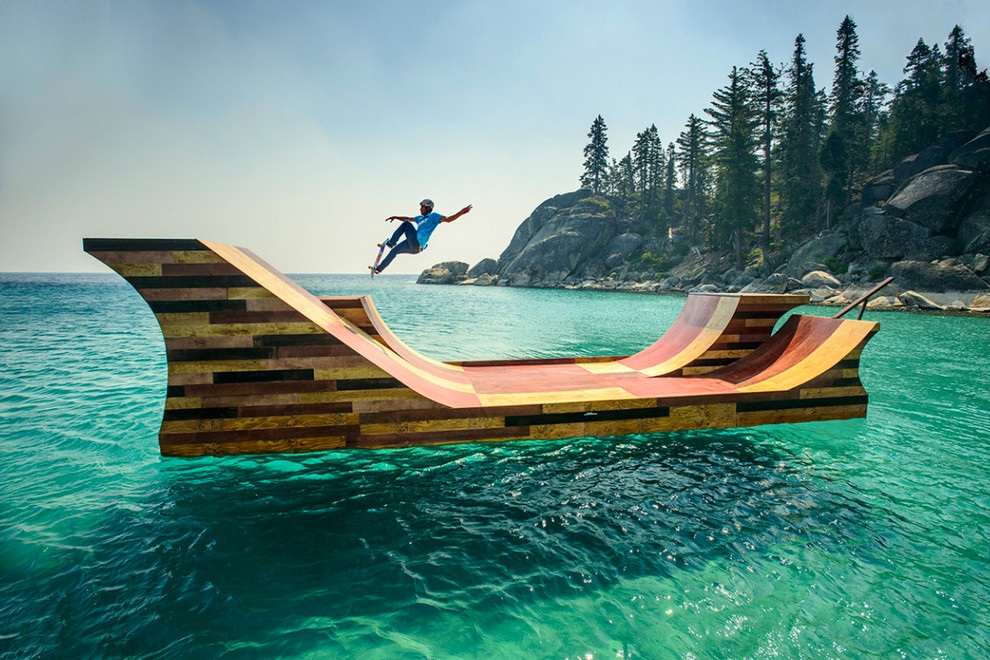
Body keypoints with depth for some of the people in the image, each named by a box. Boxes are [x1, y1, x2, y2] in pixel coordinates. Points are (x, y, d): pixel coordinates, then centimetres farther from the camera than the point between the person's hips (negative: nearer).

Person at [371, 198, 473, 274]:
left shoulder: (433, 216, -1)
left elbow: (447, 219, -14)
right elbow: (407, 218, 38)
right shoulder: (420, 218, 25)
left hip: (417, 245, -9)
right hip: (413, 246, 9)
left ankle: (391, 243, -3)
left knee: (406, 224, -10)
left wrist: (461, 212, -25)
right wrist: (395, 217, 35)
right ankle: (379, 269, 23)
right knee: (394, 251, 14)